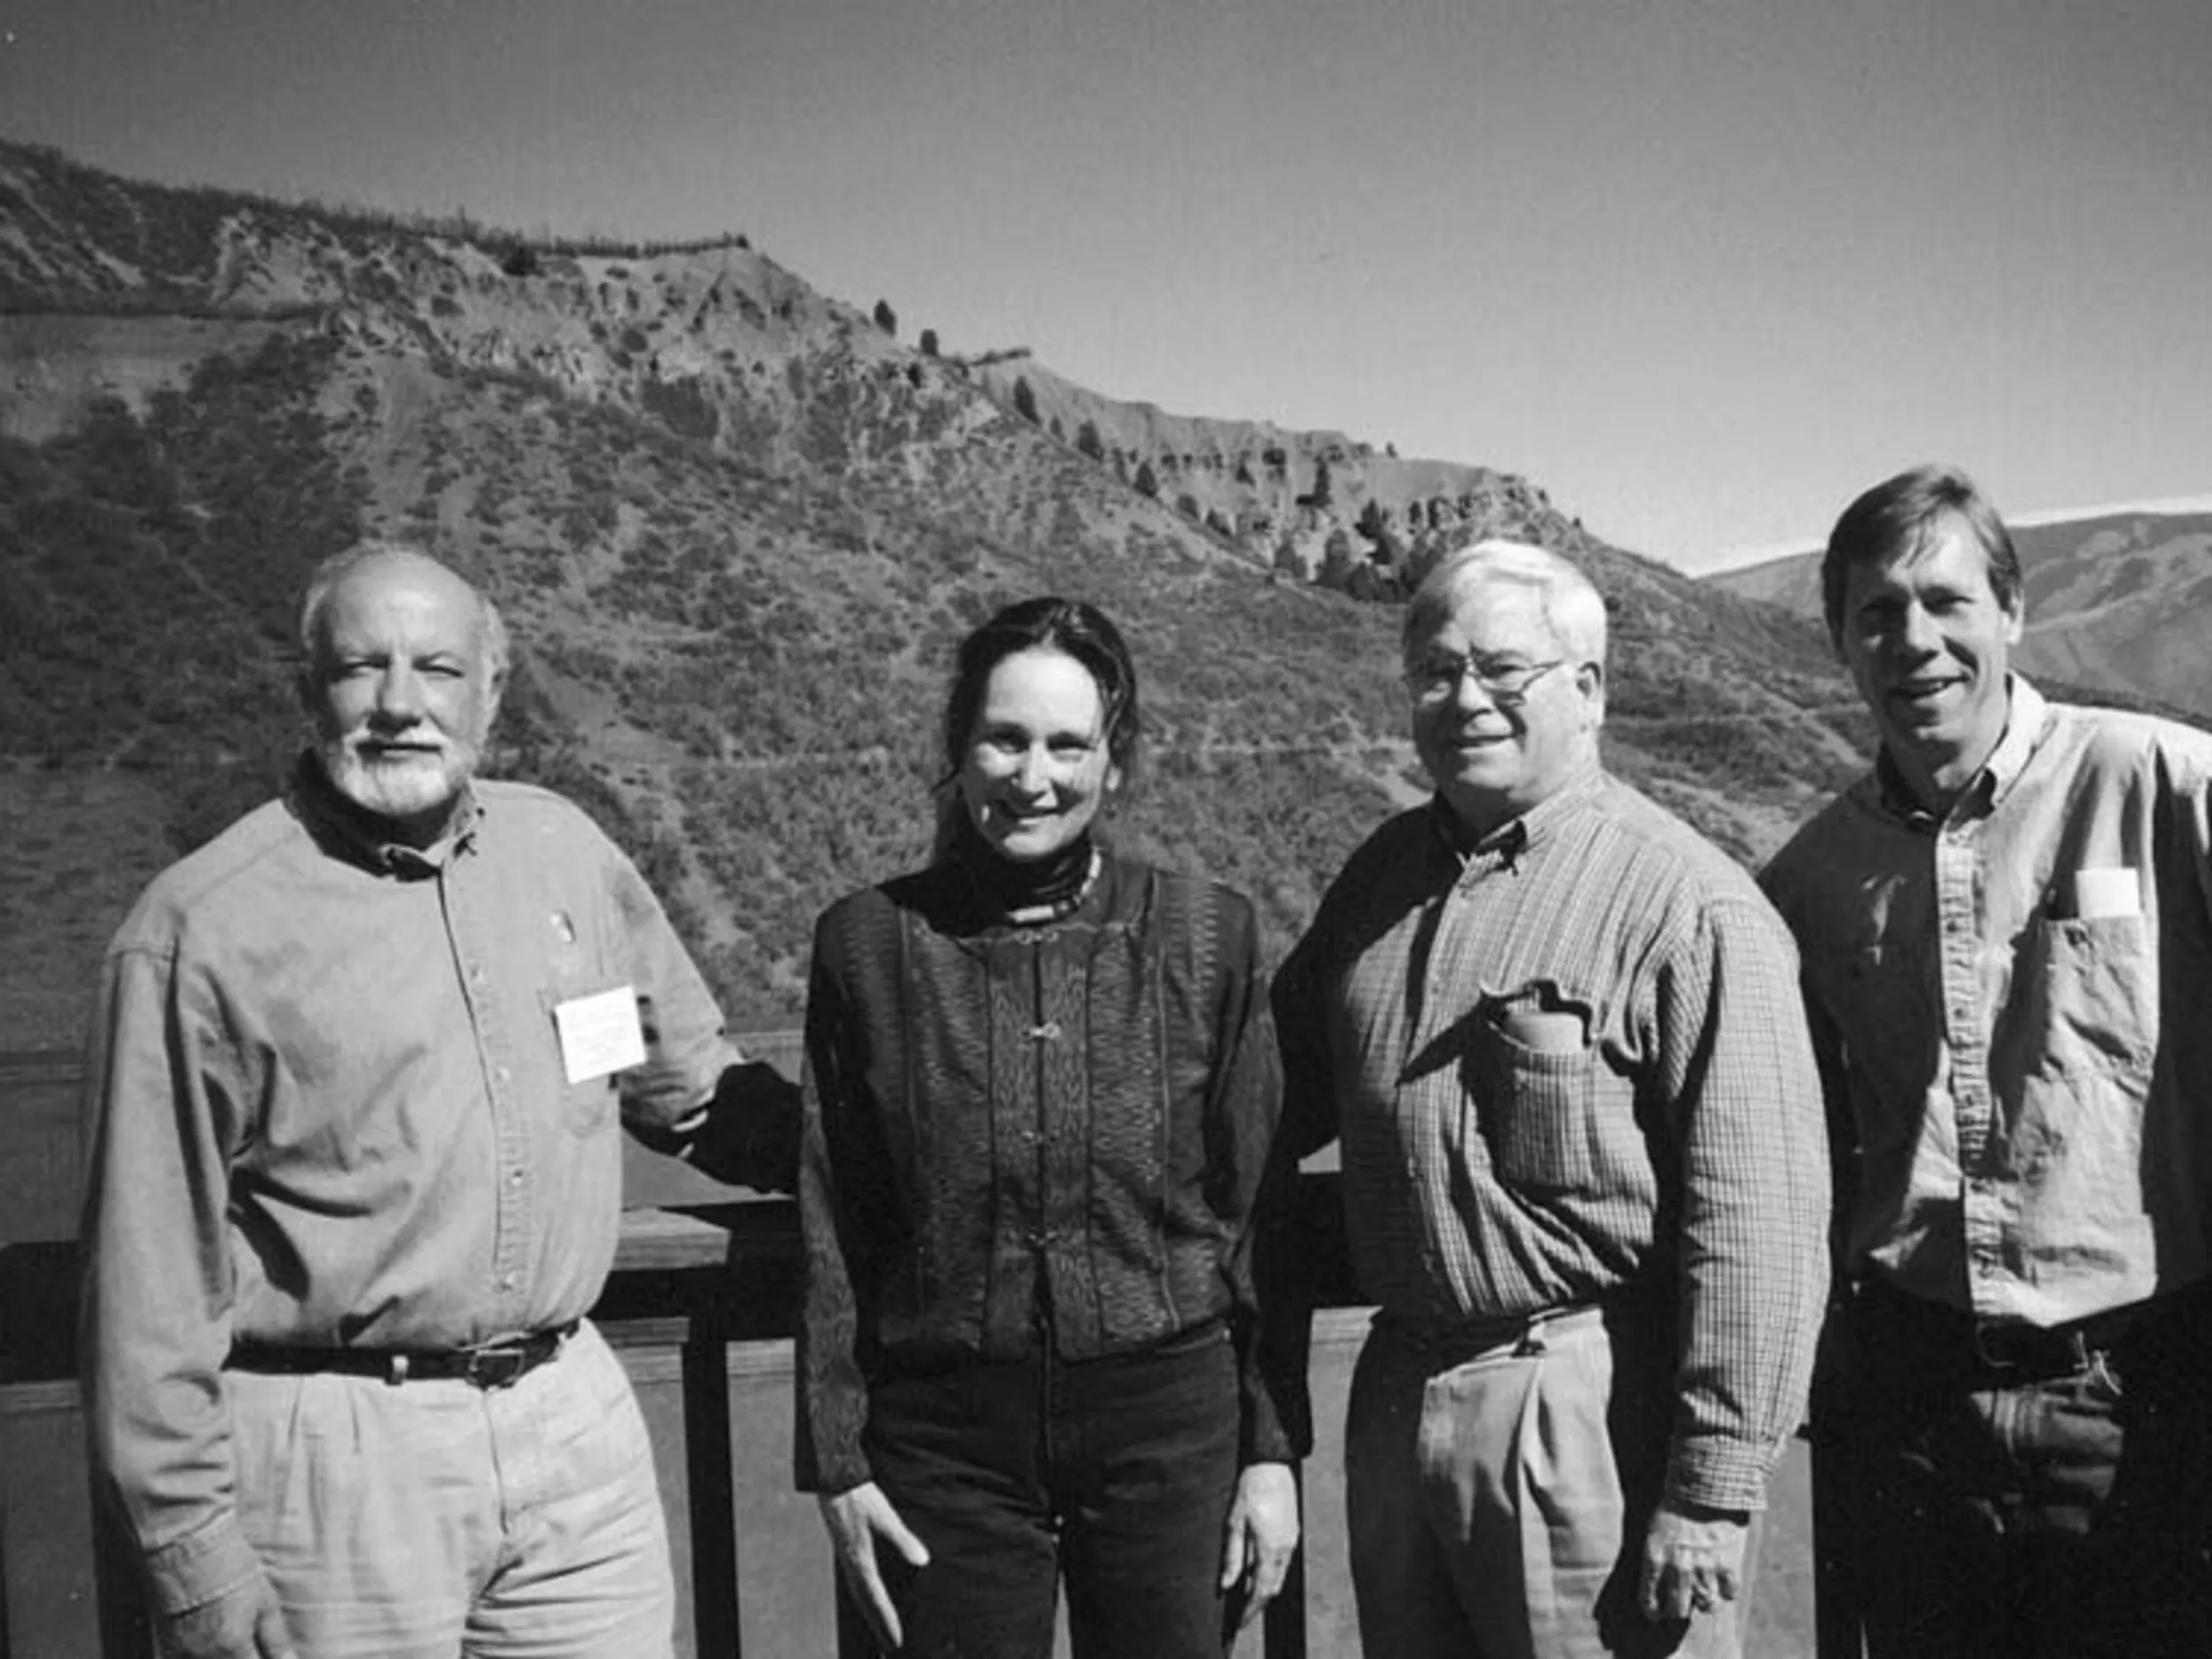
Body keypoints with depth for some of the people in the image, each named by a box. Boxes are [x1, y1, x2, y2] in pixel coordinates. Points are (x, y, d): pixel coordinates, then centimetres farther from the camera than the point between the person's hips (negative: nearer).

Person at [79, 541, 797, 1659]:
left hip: (578, 1423, 4)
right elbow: (150, 1273, -8)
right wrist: (194, 1553, -7)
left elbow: (688, 1076, 19)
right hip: (334, 1453, -4)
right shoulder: (200, 931, -9)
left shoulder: (563, 849, 5)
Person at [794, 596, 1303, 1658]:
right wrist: (838, 1461, 1)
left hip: (1169, 1422, 0)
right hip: (946, 1439, 0)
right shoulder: (867, 944, -3)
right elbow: (833, 1230, 2)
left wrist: (1271, 1448, 1)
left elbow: (1256, 1211, 2)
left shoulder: (1205, 936, -3)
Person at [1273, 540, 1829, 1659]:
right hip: (1396, 1389, 7)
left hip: (1588, 1413, -6)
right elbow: (1286, 1076, 21)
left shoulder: (1689, 906, -14)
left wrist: (1710, 1497, -17)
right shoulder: (1387, 869, 8)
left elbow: (1758, 1220, -17)